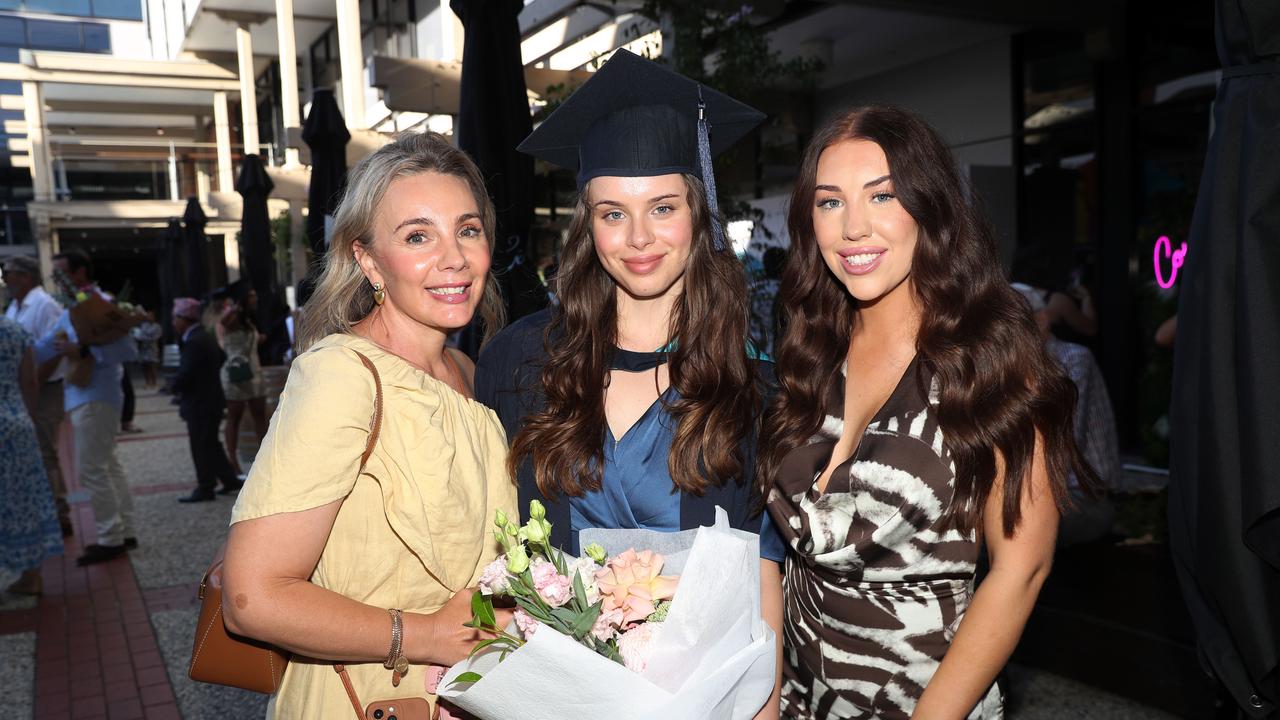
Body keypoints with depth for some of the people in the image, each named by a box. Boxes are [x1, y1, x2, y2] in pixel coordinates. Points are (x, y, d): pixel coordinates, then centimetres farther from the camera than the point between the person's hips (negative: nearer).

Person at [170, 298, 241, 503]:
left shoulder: (194, 342, -20)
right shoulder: (206, 337, 11)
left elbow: (184, 374, -24)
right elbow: (221, 358, 24)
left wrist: (175, 387, -5)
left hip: (199, 403, -10)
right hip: (211, 399, 10)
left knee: (201, 447, 0)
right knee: (211, 445, 18)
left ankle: (205, 489, 8)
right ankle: (230, 480, 22)